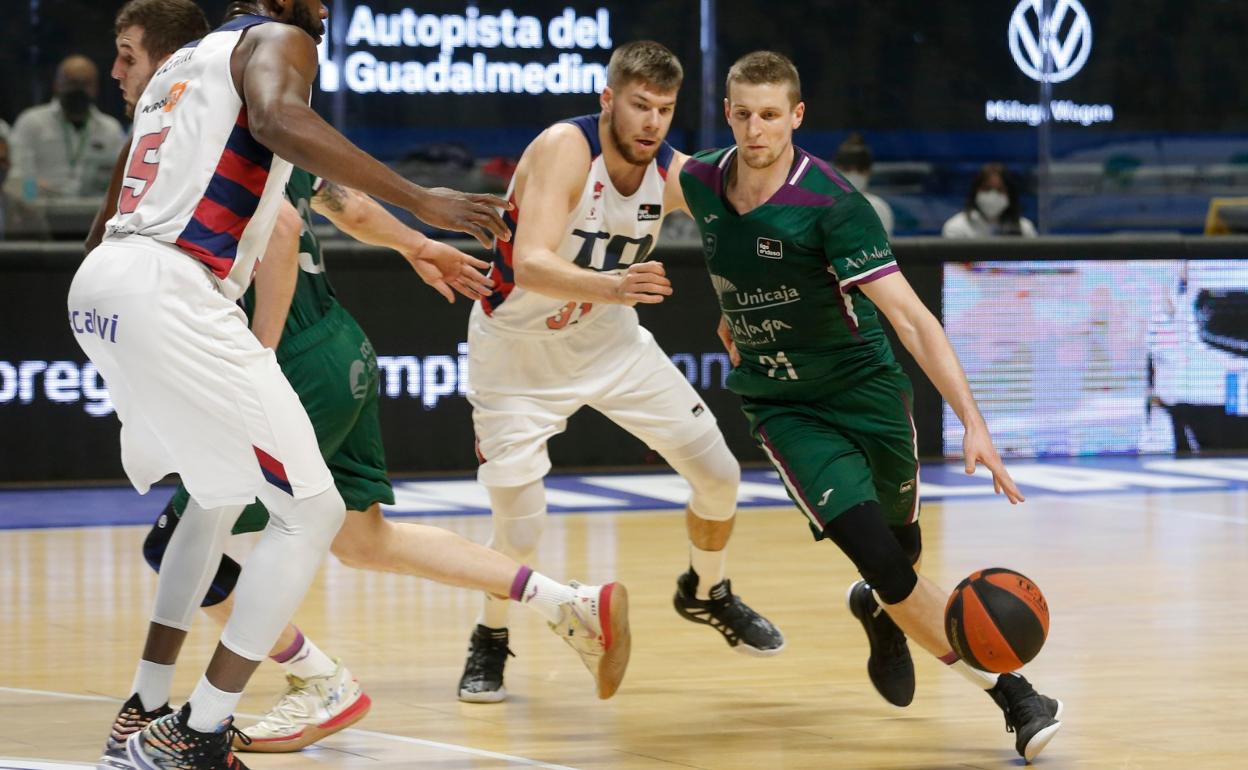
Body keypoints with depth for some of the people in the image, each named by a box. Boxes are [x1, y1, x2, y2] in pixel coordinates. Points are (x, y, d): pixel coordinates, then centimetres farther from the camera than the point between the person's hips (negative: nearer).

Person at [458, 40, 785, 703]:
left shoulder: (673, 175, -12)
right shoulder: (564, 149, -28)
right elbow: (531, 264, -41)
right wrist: (613, 287, -58)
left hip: (610, 339, 5)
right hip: (518, 348, -5)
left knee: (719, 475, 5)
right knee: (519, 527, -13)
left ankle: (705, 593, 34)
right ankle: (489, 641, 16)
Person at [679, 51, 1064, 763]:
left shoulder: (831, 204, -23)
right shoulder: (701, 183, -9)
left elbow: (911, 318, -27)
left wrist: (974, 422, -35)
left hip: (866, 388, -1)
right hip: (783, 407, 1)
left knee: (902, 549, 14)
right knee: (880, 559, -16)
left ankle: (880, 611, 53)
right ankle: (1011, 693, -7)